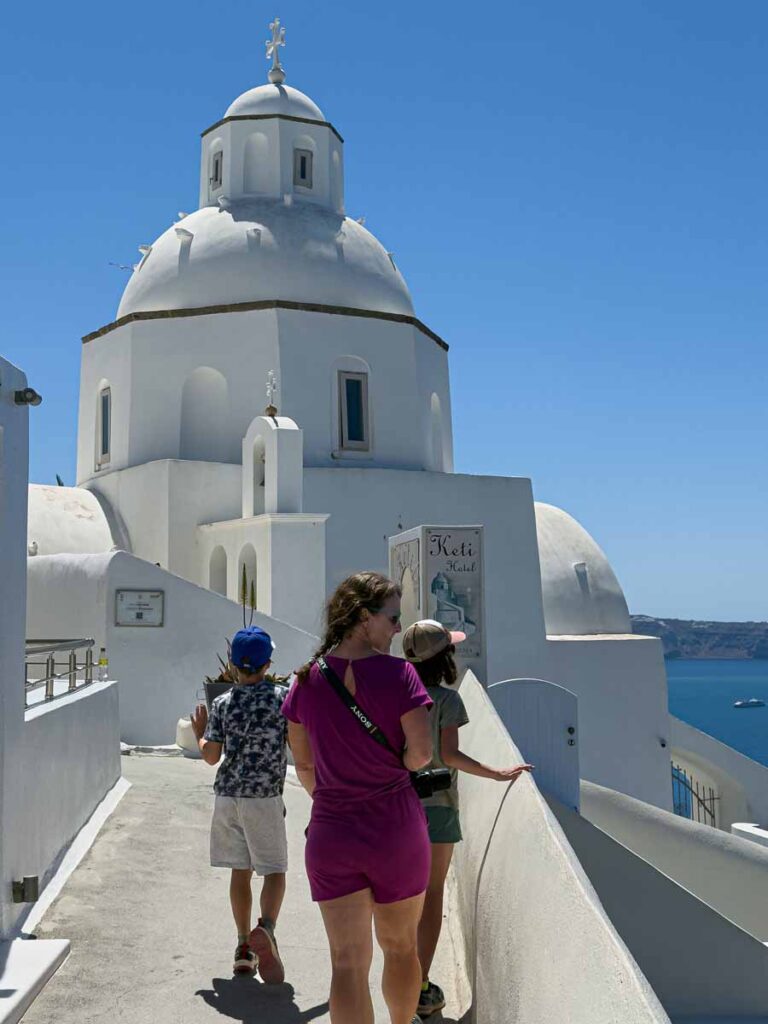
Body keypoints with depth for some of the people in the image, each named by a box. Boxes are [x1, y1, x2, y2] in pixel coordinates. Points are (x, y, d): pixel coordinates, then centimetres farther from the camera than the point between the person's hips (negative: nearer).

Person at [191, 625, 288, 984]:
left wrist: (200, 733, 21)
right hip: (264, 797, -3)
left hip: (227, 795, 3)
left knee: (240, 871, 13)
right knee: (274, 871, 3)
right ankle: (265, 928, -23)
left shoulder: (222, 704, 1)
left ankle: (244, 946, 17)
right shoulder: (282, 697, -5)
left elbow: (211, 756, 2)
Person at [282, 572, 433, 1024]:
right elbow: (421, 753, -15)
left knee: (348, 962, 5)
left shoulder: (307, 680, 0)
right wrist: (394, 765, 7)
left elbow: (304, 765, 7)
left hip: (330, 833, 2)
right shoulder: (397, 673, -13)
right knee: (401, 947, 20)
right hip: (396, 829, -2)